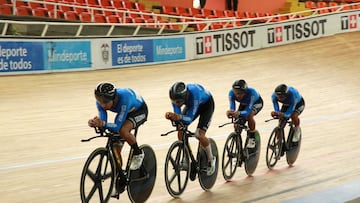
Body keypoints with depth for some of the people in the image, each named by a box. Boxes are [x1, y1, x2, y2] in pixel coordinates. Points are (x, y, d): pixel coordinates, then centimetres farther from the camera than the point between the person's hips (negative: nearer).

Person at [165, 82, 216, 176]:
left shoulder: (194, 94, -44)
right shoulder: (175, 96, -29)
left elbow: (190, 118, -41)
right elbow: (177, 114, -27)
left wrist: (180, 117, -62)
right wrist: (171, 116, -50)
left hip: (206, 104, -5)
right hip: (190, 104, 5)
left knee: (199, 134, -19)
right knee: (181, 130, -12)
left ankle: (211, 159, 6)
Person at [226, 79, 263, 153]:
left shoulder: (251, 92, -43)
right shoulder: (231, 93, -33)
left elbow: (248, 111, -47)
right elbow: (232, 108, -37)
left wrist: (239, 113, -67)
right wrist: (230, 112, -60)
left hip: (256, 103, -4)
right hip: (243, 104, 4)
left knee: (249, 115, -33)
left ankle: (252, 139, -15)